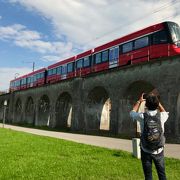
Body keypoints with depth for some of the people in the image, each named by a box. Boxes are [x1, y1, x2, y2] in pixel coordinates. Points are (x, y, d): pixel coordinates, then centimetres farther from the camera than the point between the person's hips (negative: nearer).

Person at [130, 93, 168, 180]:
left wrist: (139, 101, 16)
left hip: (146, 151, -1)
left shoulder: (142, 116, -14)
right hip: (158, 151, 1)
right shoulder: (161, 116, -10)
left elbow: (132, 112, 9)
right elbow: (165, 113, 17)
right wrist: (156, 101, 15)